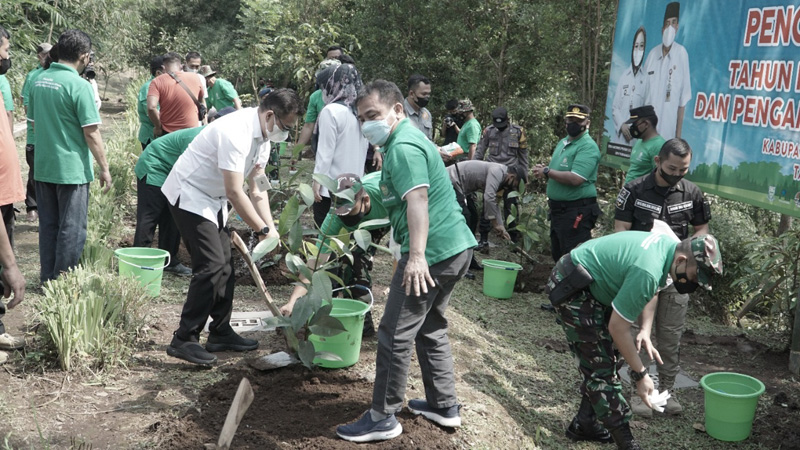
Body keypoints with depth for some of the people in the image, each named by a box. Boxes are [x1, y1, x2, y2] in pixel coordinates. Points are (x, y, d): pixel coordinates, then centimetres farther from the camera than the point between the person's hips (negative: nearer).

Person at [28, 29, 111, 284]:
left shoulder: (39, 81, 7)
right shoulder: (79, 85, -15)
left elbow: (34, 122, 15)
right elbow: (91, 132, -16)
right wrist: (104, 168, -8)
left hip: (43, 167, 7)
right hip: (72, 168, -7)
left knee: (48, 225, 15)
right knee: (72, 229, 3)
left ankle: (47, 279, 22)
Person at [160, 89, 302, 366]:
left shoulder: (262, 137, 2)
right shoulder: (236, 133, -29)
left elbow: (257, 189, 4)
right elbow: (235, 192, -30)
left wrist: (271, 229, -5)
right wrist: (263, 230, -24)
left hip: (212, 199, 10)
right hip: (189, 196, -10)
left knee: (224, 266, 10)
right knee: (211, 266, -15)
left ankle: (220, 333, 22)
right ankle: (184, 340, -8)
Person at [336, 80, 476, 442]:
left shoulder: (403, 146, -14)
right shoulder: (407, 139, 18)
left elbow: (418, 199, -26)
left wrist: (417, 255, -32)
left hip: (432, 253, -11)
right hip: (455, 247, 11)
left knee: (395, 333, -2)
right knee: (431, 328, 21)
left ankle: (383, 419, 7)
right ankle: (445, 406, 29)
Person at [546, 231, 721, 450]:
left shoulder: (670, 245, -2)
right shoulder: (648, 271, -31)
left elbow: (646, 294, 17)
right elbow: (618, 328, -22)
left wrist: (645, 335, 9)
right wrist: (640, 375, -12)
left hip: (589, 284, 10)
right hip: (571, 289, -10)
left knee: (600, 362, 15)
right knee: (600, 366, -5)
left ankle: (586, 425, 26)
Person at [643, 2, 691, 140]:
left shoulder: (681, 53, -5)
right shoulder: (652, 54, 6)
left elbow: (683, 99, -4)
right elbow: (642, 94, 11)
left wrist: (678, 135, -6)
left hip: (668, 129, -3)